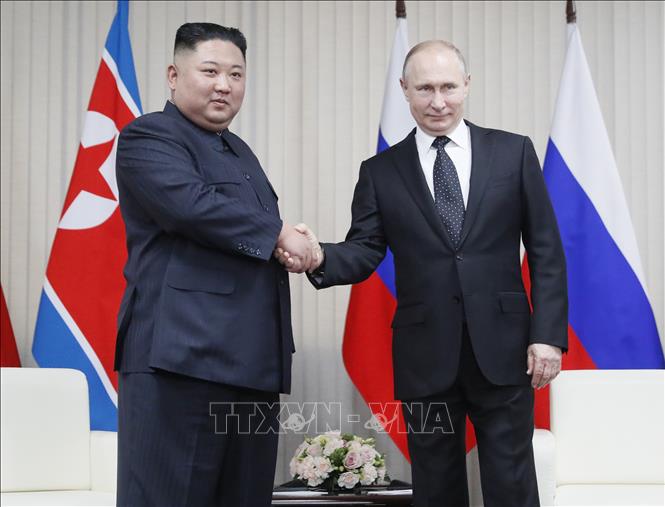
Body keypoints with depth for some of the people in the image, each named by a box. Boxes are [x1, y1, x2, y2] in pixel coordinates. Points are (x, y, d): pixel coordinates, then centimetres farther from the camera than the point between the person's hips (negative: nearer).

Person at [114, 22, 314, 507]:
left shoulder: (240, 151, 24)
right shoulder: (148, 137, -2)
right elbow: (190, 204, -20)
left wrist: (288, 249, 3)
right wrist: (277, 233, -9)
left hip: (252, 359, 8)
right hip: (182, 353, -8)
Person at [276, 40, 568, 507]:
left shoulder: (513, 152, 4)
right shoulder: (381, 171, 6)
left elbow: (546, 251, 2)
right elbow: (365, 251, -1)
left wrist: (548, 334, -5)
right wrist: (320, 257, -24)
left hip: (503, 349, -1)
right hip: (426, 356, 1)